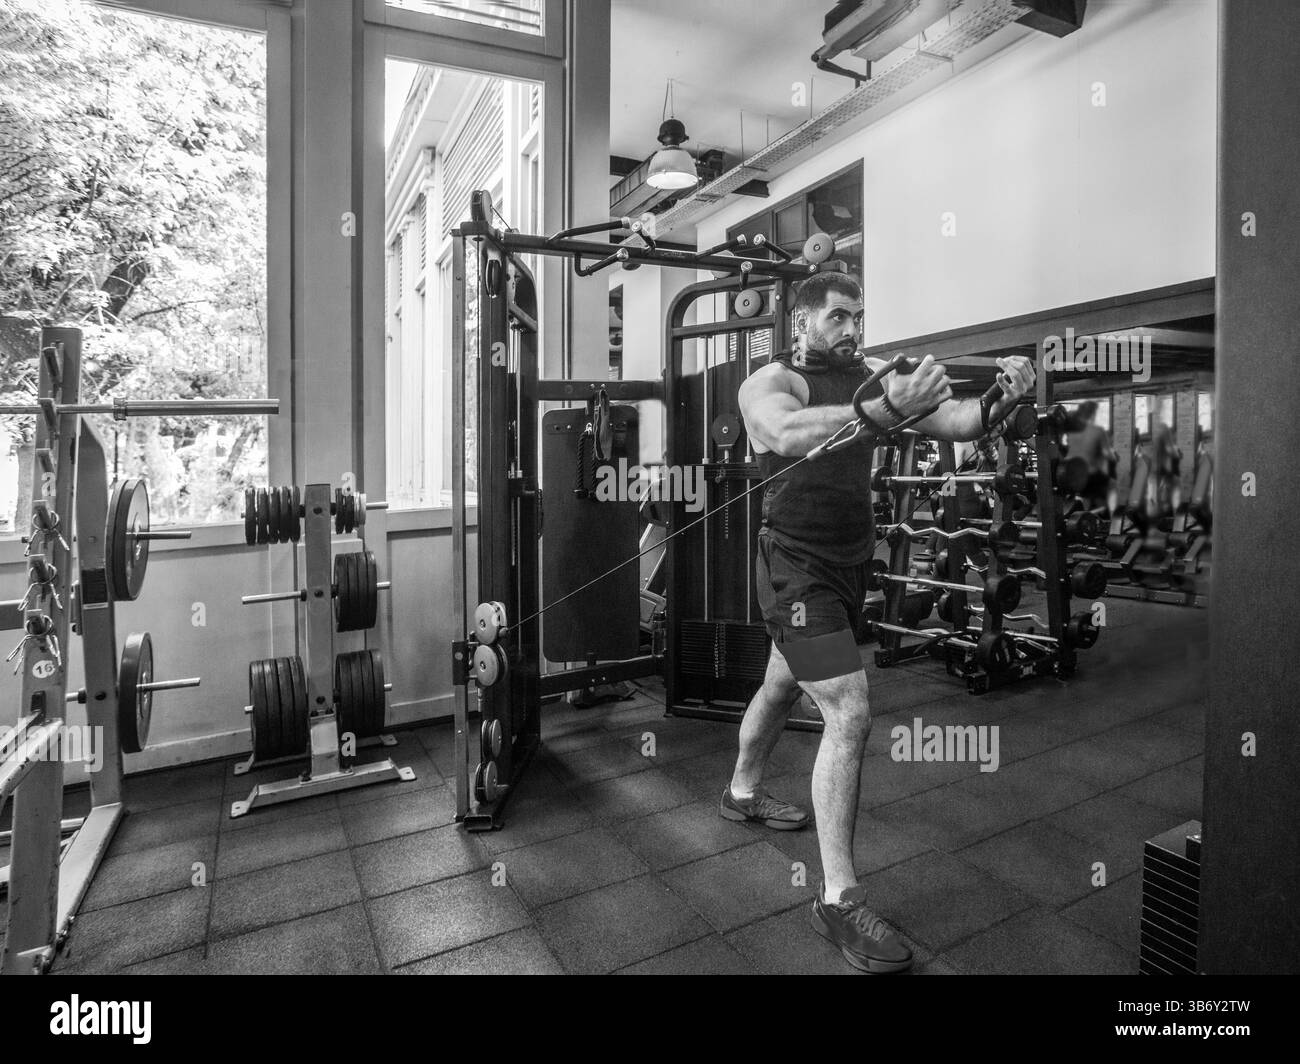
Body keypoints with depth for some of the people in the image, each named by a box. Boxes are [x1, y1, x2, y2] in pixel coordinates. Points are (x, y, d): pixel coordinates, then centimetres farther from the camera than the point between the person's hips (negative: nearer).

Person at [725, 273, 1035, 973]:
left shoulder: (869, 375, 5)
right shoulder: (770, 382, -11)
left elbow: (948, 420, -6)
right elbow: (788, 434, -35)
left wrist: (1001, 401, -27)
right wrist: (887, 410, -48)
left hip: (850, 561, 7)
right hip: (798, 567, -7)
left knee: (783, 685, 24)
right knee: (850, 713, -16)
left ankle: (743, 793, 49)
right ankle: (838, 900, -3)